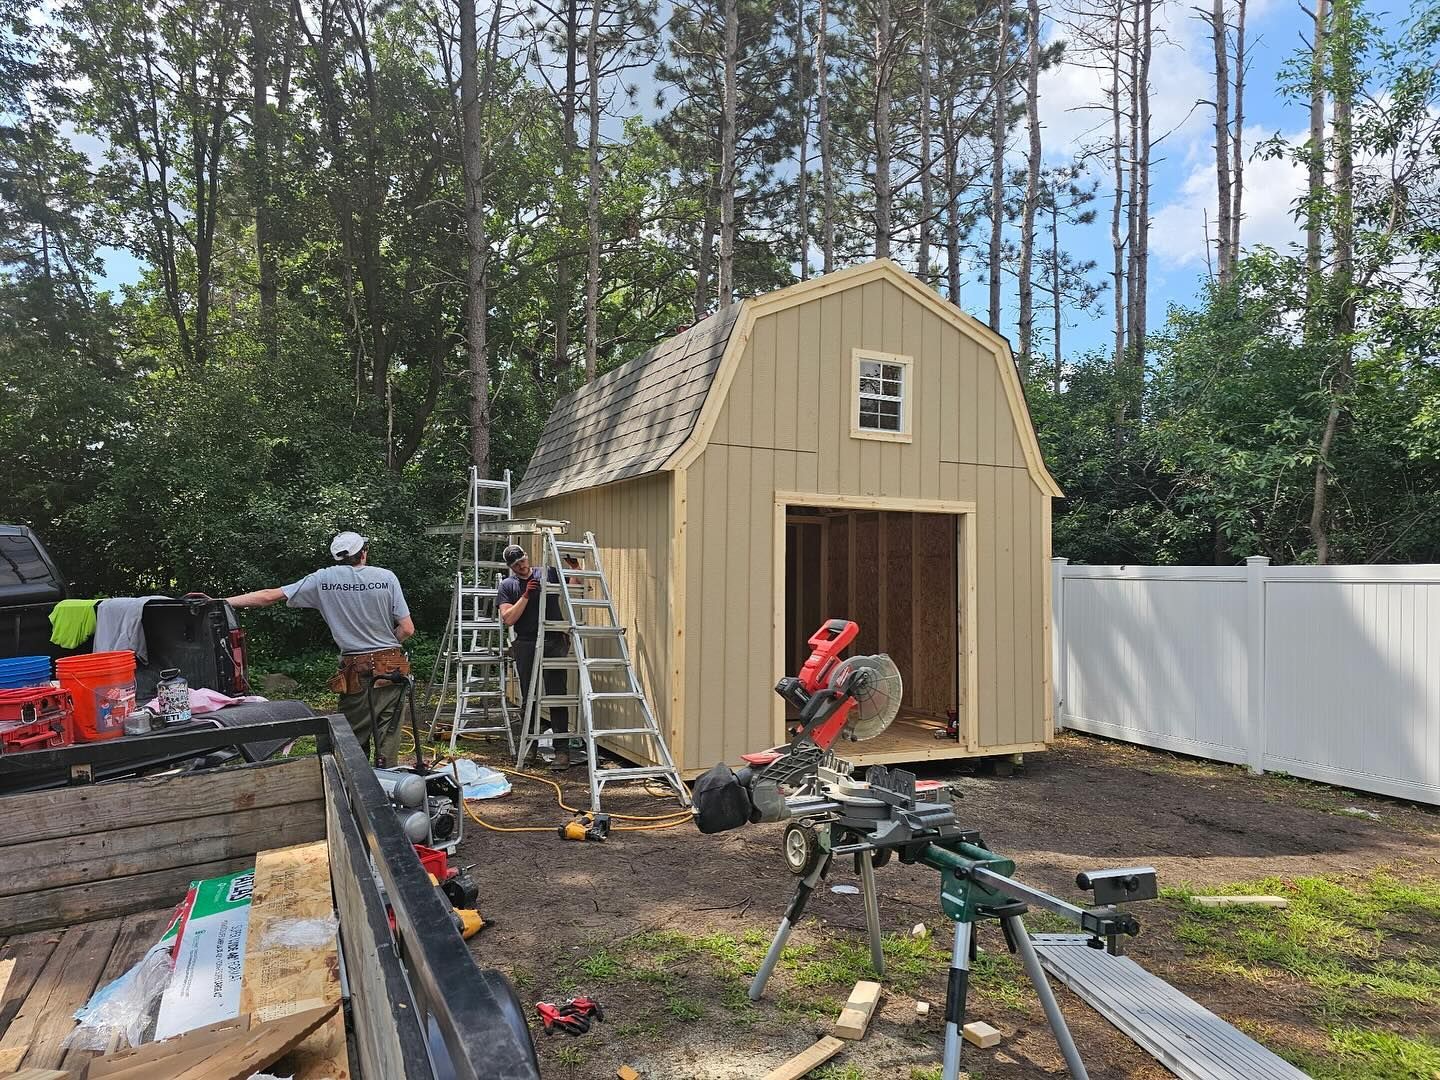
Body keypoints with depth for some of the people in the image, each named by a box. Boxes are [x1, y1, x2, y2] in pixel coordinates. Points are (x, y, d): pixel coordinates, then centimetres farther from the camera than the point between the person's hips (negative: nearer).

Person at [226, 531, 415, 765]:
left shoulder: (324, 579, 0)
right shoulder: (387, 577, -3)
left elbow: (269, 596, 0)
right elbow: (407, 629, -5)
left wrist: (221, 602, 9)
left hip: (355, 673, 0)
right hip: (391, 668, 0)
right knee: (388, 736, 5)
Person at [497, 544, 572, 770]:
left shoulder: (548, 573, 9)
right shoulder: (507, 586, 8)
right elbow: (508, 619, -3)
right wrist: (526, 595, -11)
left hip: (554, 643, -1)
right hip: (526, 646, 1)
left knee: (557, 698, -5)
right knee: (528, 699, 8)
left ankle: (562, 751, -6)